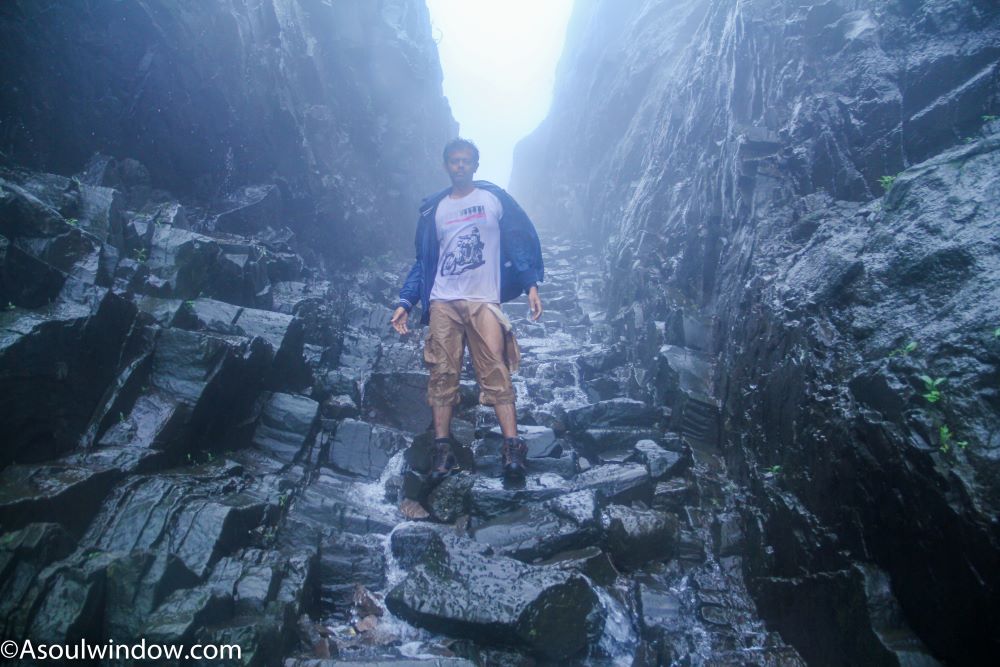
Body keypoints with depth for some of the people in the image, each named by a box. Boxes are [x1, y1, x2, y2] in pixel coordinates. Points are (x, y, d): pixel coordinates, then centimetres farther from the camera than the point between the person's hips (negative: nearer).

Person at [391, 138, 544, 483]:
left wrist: (531, 285, -7)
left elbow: (523, 240, 5)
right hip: (442, 302, 3)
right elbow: (423, 260, 18)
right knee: (442, 375, -3)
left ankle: (513, 450, -13)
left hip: (483, 301, -2)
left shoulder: (494, 198, 11)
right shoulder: (433, 209, 17)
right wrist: (405, 302, 9)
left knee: (495, 373, -11)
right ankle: (442, 451, 2)